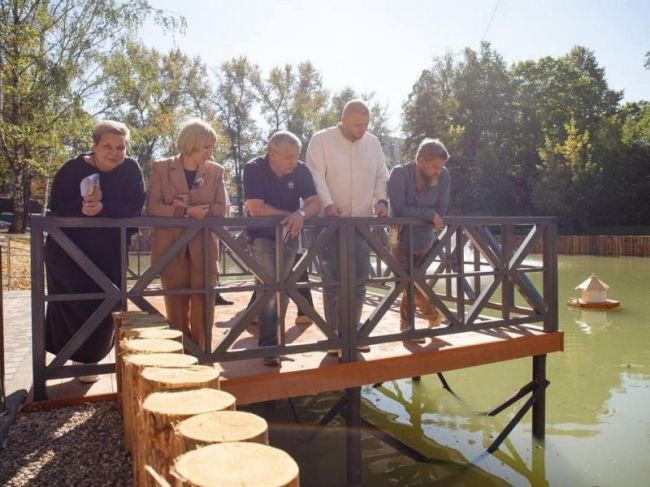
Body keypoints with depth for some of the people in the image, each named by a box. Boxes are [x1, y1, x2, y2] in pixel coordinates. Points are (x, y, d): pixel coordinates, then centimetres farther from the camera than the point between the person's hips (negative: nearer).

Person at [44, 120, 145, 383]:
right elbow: (57, 208, -15)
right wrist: (83, 205, -33)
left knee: (104, 305, 5)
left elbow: (135, 208, -15)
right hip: (69, 249, -1)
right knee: (73, 304, 0)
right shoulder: (72, 169, -9)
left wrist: (102, 207, -30)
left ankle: (87, 357, 24)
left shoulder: (131, 169, -6)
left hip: (108, 252, 2)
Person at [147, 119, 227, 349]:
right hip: (171, 246, -1)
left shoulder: (215, 171, 7)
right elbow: (153, 207, -6)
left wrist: (186, 207, -15)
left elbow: (220, 209, -2)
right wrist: (188, 212, -19)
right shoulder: (161, 168, 3)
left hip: (204, 246, 1)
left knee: (203, 306, 1)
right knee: (176, 306, 7)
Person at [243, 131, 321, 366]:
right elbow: (255, 208, -27)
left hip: (289, 236, 4)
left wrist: (300, 215, -36)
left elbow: (315, 203, -14)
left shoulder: (301, 171, -9)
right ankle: (269, 345, -6)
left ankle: (274, 337, 27)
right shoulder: (254, 169, -19)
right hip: (262, 237, -4)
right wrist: (289, 216, -22)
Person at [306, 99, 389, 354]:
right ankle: (335, 335, 8)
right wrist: (327, 204, -26)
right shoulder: (321, 140, -3)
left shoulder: (373, 142, 12)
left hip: (362, 221, 5)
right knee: (333, 280, -2)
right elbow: (316, 176, -12)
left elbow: (381, 176, 14)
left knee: (359, 280, 6)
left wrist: (381, 200, -4)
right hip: (330, 221, -4)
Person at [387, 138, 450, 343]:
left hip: (424, 241, 3)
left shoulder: (443, 176, -11)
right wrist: (429, 214, -24)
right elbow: (400, 209, -29)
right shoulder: (400, 174, -20)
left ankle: (407, 327, 27)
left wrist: (415, 214, -22)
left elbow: (441, 212, -13)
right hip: (402, 241, -3)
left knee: (413, 284, 9)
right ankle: (433, 314, 21)